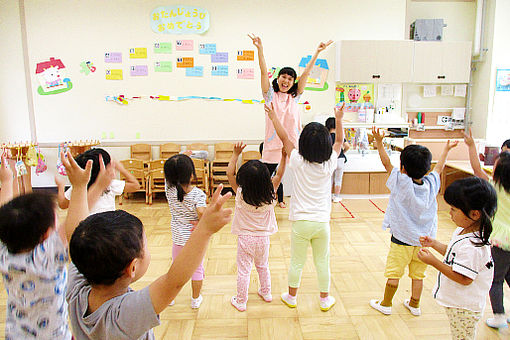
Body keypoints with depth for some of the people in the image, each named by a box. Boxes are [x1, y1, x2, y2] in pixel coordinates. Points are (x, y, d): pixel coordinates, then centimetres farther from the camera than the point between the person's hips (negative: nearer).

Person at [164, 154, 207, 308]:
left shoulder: (169, 189, -14)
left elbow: (169, 174, 2)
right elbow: (202, 213, -34)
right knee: (197, 268, 16)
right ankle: (196, 298, 31)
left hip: (177, 236, 3)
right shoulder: (197, 193, -24)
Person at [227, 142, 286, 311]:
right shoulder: (270, 195, -15)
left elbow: (230, 173, -11)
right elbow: (279, 174, -3)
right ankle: (266, 293, 42)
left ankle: (241, 302, 20)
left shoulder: (241, 194, -19)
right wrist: (284, 156, -4)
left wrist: (236, 154, -9)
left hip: (245, 239, -3)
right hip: (263, 238, 3)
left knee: (243, 271, 8)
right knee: (263, 266, 25)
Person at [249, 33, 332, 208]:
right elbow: (264, 71, -3)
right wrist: (259, 48, -12)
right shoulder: (270, 95, 7)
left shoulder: (294, 97, 12)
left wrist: (317, 52, 6)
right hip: (273, 146, -1)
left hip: (292, 145, 2)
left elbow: (306, 73, 8)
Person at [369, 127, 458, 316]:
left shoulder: (401, 183, -19)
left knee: (393, 274, 8)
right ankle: (414, 305, 31)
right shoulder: (431, 184, -7)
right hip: (424, 238, 5)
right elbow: (439, 167, 12)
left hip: (402, 239, -4)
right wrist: (446, 149, 28)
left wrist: (379, 142, -4)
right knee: (418, 275, 16)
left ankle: (386, 304, 21)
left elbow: (386, 163, -11)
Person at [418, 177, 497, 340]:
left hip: (463, 308, -9)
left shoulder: (471, 246, -32)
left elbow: (464, 278, -29)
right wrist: (434, 243, 6)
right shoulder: (463, 231, -1)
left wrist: (434, 261, -28)